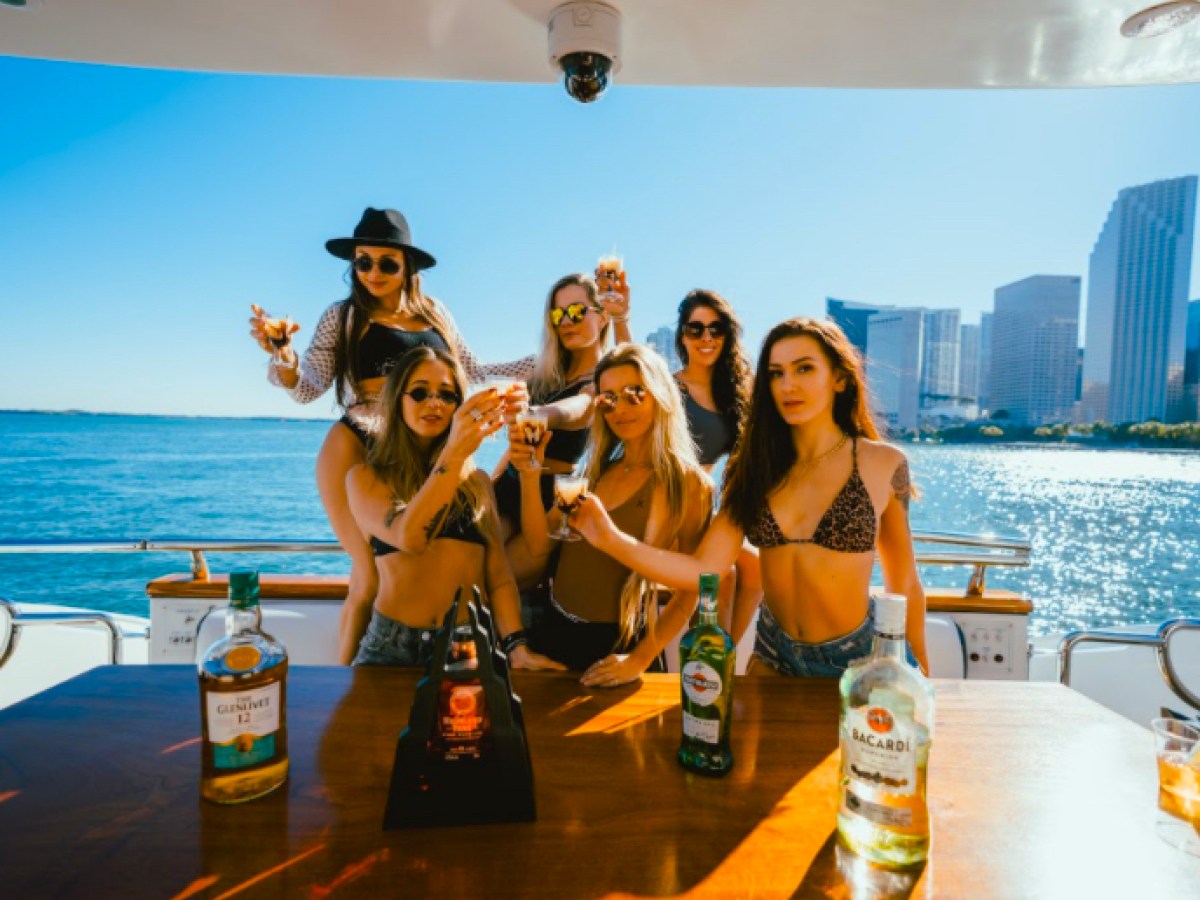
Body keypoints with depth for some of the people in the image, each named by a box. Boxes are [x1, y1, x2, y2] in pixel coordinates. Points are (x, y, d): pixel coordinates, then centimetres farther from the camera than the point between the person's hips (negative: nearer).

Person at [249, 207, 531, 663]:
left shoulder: (434, 312, 11)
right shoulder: (343, 316, 2)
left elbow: (472, 372, 16)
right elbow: (307, 388, -3)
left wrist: (542, 364, 11)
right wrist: (283, 353, -24)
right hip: (355, 453, -3)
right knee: (371, 577, -7)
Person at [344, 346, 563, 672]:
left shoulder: (477, 481, 11)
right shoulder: (366, 477, 2)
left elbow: (499, 575, 6)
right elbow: (407, 538, -18)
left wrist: (516, 645, -8)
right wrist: (454, 453, -27)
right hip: (394, 646, -1)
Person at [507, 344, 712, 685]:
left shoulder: (687, 481, -13)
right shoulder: (598, 469, 3)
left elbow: (691, 589, -11)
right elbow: (539, 545, -2)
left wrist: (639, 660, -15)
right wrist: (530, 475, -15)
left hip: (617, 646, -5)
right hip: (554, 630, 6)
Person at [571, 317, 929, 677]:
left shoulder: (883, 464, -11)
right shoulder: (754, 466, -6)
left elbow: (904, 585, 0)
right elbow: (703, 570, -15)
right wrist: (611, 538, -27)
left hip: (852, 658, -2)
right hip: (773, 651, 2)